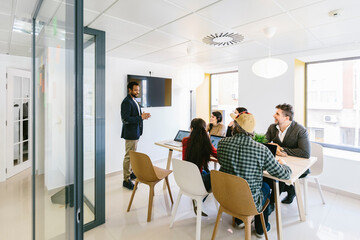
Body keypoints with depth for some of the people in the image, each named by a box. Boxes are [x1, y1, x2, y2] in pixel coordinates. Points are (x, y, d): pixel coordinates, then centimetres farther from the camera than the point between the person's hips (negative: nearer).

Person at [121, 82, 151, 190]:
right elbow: (125, 119, -24)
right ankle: (126, 180, 9)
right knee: (128, 157, -2)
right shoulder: (126, 102, -17)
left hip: (136, 133, 10)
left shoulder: (134, 101, 13)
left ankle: (130, 173, 35)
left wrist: (142, 115, 1)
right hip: (130, 133, -10)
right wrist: (141, 117, -26)